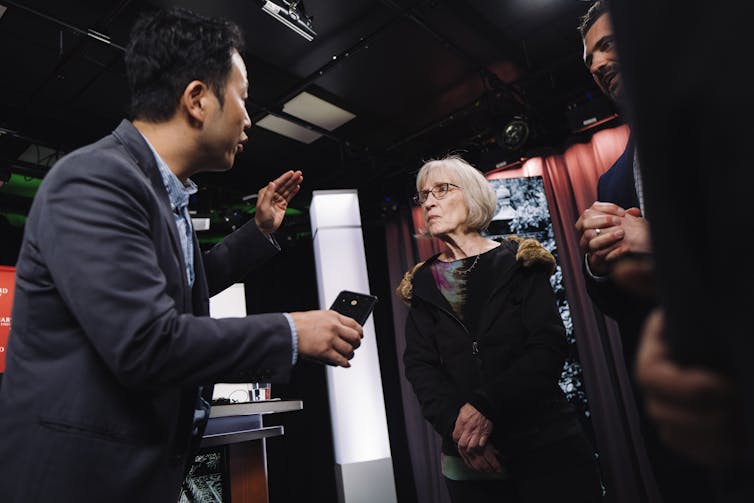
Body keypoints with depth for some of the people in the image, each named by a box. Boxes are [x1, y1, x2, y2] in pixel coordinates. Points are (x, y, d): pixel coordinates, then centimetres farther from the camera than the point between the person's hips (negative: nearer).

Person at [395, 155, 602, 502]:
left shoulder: (520, 263, 1)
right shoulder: (422, 285, 6)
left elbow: (548, 346, -9)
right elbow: (419, 366, -2)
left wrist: (486, 405, -20)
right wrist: (455, 424, -18)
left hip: (547, 445, -1)